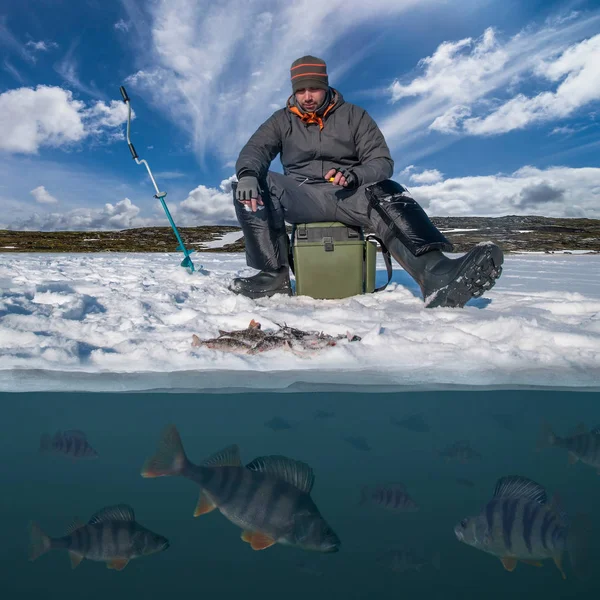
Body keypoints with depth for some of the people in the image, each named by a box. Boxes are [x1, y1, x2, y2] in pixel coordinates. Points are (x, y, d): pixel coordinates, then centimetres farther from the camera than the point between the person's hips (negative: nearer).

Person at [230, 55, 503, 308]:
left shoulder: (354, 116, 10)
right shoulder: (282, 121, 13)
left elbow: (382, 161, 1)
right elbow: (254, 150, -1)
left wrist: (354, 175, -23)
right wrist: (247, 174, -27)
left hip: (350, 195, -1)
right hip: (301, 197, 1)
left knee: (386, 194, -34)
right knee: (258, 185, -27)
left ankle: (435, 274, -58)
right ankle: (275, 274, -31)